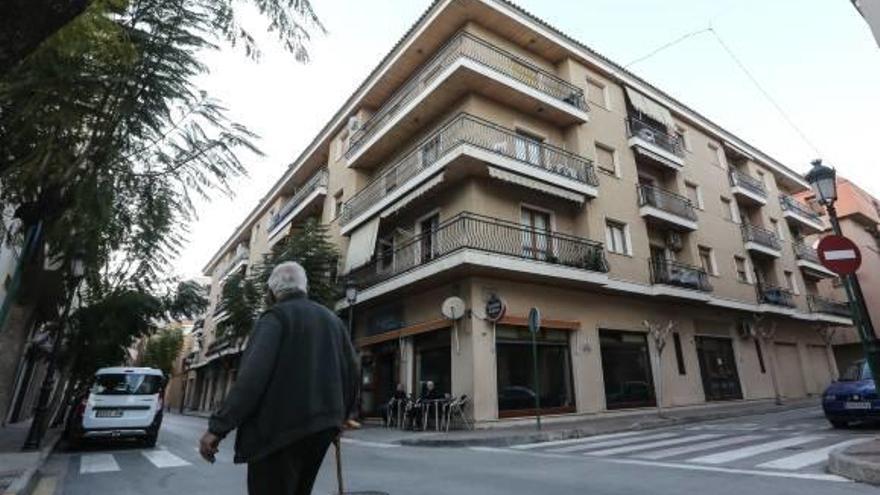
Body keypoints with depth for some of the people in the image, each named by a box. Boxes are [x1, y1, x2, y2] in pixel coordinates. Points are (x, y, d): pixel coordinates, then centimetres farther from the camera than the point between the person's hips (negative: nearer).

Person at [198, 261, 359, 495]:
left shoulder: (276, 316, -7)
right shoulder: (333, 320, 10)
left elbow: (253, 374, -20)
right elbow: (351, 374, 11)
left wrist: (218, 427, -18)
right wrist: (339, 416, 23)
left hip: (279, 428, -6)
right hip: (319, 427, 7)